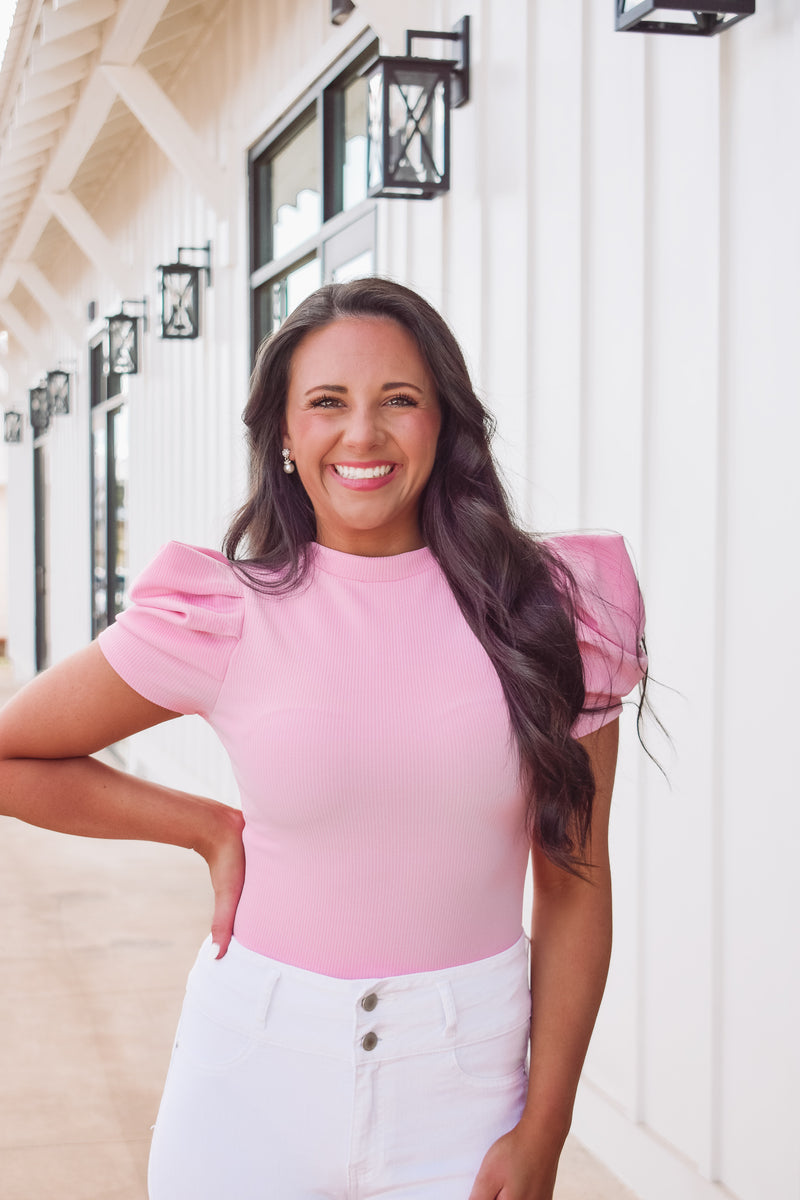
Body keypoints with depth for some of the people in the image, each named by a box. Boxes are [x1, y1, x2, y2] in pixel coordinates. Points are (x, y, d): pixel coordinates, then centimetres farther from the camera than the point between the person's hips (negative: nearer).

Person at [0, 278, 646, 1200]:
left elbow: (574, 887, -1)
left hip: (462, 1088, 1)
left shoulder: (550, 609, -3)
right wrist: (214, 831, 1)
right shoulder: (224, 617, -6)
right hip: (257, 1078, 0)